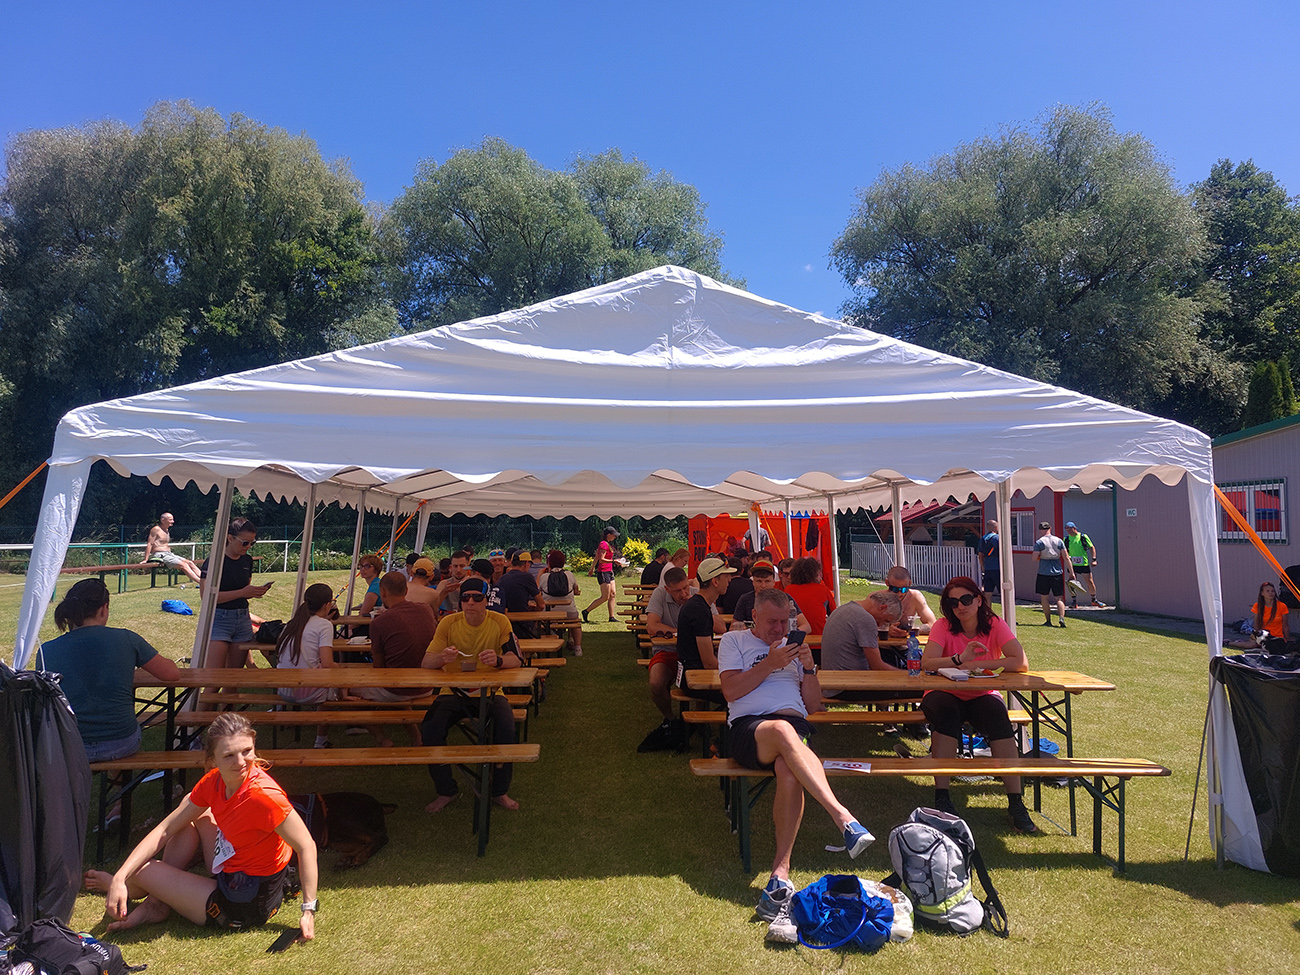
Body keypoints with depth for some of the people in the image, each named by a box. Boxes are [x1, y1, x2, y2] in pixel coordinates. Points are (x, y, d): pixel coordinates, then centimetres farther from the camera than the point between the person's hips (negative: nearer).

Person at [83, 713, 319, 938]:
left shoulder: (263, 795, -32)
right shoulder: (215, 781, -8)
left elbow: (306, 846, -25)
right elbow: (165, 830, -2)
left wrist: (309, 911, -23)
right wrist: (119, 878, -13)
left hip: (244, 906, -7)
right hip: (229, 877, 7)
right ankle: (156, 903, 17)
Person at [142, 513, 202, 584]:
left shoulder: (167, 530, 19)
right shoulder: (156, 529, -6)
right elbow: (149, 544, -10)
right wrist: (145, 560, -16)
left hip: (169, 554, 9)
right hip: (160, 555, -9)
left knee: (190, 563, -6)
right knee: (183, 565, -23)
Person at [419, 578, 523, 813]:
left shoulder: (499, 622, -6)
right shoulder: (449, 623, -4)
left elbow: (516, 660, -14)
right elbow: (425, 663, -10)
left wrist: (498, 660, -38)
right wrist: (442, 657, -34)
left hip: (489, 691, -1)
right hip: (454, 691, 1)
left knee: (507, 727, -27)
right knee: (430, 729, -24)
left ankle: (500, 791, -2)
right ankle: (446, 791, 1)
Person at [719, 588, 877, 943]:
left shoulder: (794, 647, 29)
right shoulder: (734, 641, 19)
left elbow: (813, 705, 22)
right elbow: (731, 690, 2)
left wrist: (809, 669, 5)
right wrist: (770, 664, -3)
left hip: (794, 725, 3)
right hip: (747, 728, -3)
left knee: (789, 772, -34)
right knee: (781, 729, -40)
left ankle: (780, 876, -33)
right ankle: (843, 817, -47)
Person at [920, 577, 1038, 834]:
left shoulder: (995, 625, -6)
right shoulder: (944, 626, -8)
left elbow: (1021, 663, -20)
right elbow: (926, 663, -22)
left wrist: (975, 665, -23)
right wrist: (960, 659, -36)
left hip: (982, 696, 1)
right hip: (946, 695, -1)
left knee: (997, 714, -31)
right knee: (945, 712, -34)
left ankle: (1015, 802, -26)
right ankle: (941, 796, -28)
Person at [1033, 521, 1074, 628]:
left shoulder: (1039, 542, -6)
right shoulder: (1059, 541, 3)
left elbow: (1034, 558, -10)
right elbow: (1066, 557, 1)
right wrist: (1071, 572, 3)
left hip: (1044, 573, -2)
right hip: (1057, 572, 2)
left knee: (1045, 597, 9)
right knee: (1059, 597, 6)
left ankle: (1048, 620, 11)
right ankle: (1062, 618, -12)